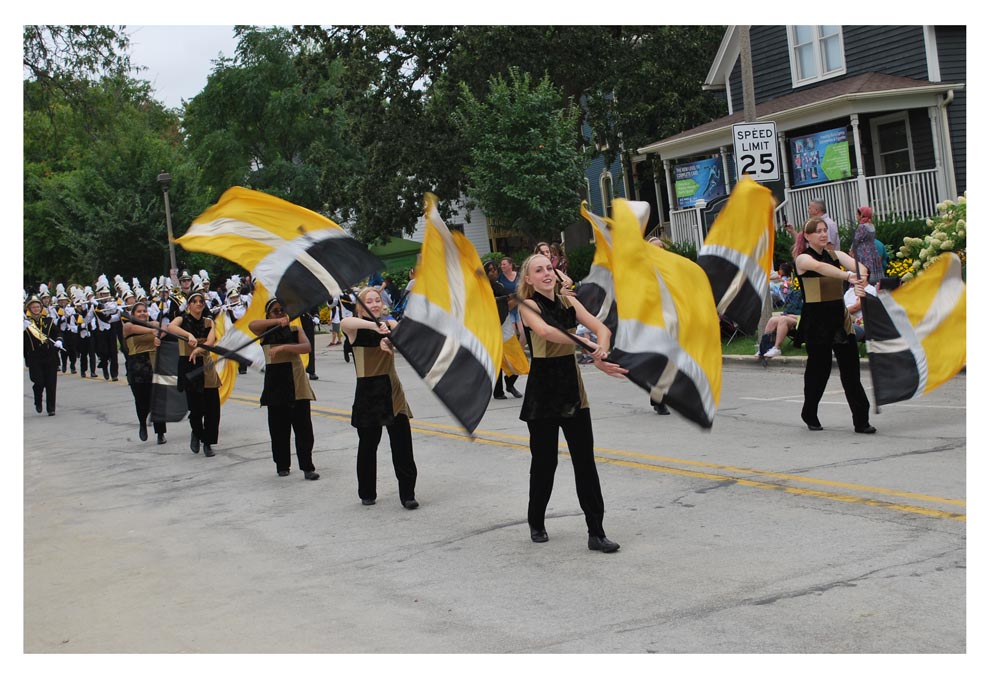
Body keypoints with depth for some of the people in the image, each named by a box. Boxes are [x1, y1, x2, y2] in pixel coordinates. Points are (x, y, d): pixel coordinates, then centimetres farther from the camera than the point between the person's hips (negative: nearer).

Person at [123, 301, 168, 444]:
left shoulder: (154, 324, 12)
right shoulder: (128, 326, 6)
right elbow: (134, 328, -17)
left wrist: (158, 337, -31)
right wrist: (151, 331, -33)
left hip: (154, 365, 1)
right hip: (136, 367, -1)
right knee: (142, 400, -1)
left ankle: (160, 433, 6)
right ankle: (142, 425, 28)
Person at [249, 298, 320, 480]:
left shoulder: (295, 330, 6)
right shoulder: (265, 332, 6)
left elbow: (306, 347, -12)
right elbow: (251, 325, -16)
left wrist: (283, 347, -24)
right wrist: (277, 322, -25)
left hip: (296, 384, -1)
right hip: (275, 382, 1)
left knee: (303, 427, -4)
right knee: (279, 429, 6)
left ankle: (307, 467, -2)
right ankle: (282, 465, 19)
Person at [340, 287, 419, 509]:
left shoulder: (389, 324, 7)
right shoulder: (356, 330, -6)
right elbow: (344, 323, -30)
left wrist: (388, 334, -37)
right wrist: (376, 325, -41)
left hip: (392, 390, 3)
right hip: (367, 391, -3)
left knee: (402, 445, -2)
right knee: (367, 445, 8)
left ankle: (407, 494, 4)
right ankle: (367, 493, 25)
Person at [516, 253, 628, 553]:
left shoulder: (568, 301, 6)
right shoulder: (528, 306, -10)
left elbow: (602, 328, -3)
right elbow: (545, 331, -31)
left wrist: (601, 349, -26)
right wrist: (588, 346, -36)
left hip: (572, 387, 4)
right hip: (543, 390, -4)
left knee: (585, 461, 2)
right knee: (544, 461, 6)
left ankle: (596, 533, 5)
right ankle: (536, 523, 29)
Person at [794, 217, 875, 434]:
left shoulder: (836, 255, 9)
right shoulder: (803, 259, -5)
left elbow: (856, 264, -12)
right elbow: (820, 267, -27)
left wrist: (860, 279, -35)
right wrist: (848, 276, -43)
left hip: (839, 318, 4)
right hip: (816, 320, -4)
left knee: (851, 367, -2)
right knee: (819, 368, 5)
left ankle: (861, 419, 0)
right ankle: (809, 414, 27)